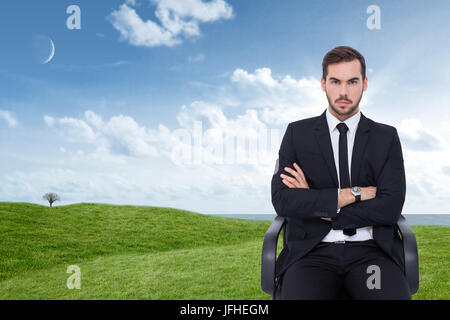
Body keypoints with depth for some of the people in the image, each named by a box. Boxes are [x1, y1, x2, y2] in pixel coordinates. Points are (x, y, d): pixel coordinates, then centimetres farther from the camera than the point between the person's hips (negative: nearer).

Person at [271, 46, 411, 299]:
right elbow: (282, 201, -5)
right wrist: (355, 193, -7)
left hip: (370, 251, 1)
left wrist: (318, 207, -5)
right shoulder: (297, 133, 9)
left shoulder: (387, 137, 10)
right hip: (313, 251, -1)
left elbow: (390, 208, -3)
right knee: (297, 295, -32)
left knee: (395, 295, -30)